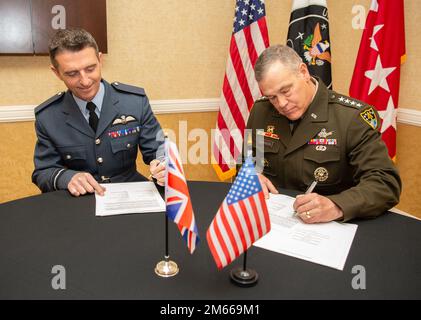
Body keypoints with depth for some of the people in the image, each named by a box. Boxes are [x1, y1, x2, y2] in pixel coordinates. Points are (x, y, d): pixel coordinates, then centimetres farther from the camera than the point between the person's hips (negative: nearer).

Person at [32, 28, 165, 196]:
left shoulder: (136, 100, -8)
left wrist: (161, 167, -26)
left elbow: (156, 152, -3)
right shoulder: (47, 117, -6)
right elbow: (43, 172, 1)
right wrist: (67, 177, -21)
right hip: (79, 200, 0)